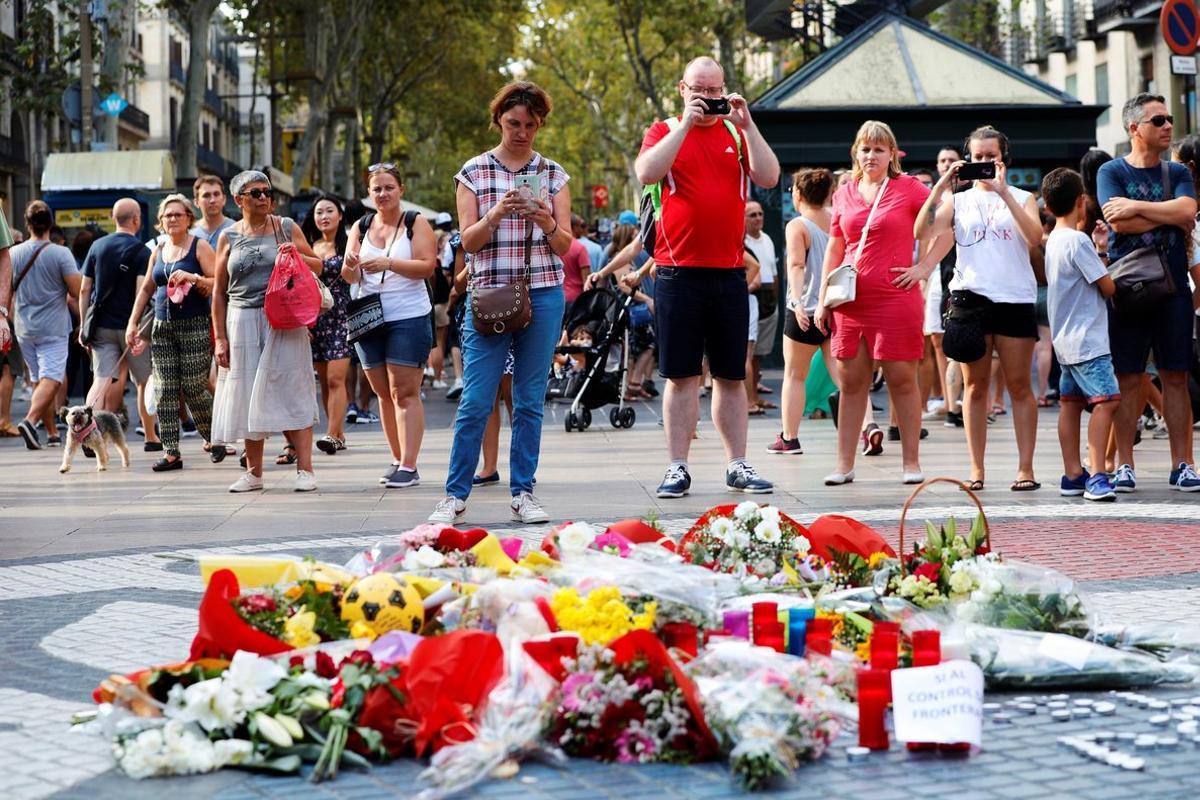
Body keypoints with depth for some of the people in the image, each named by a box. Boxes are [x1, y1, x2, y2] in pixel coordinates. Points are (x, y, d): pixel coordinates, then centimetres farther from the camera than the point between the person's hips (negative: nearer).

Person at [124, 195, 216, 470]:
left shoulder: (200, 246, -2)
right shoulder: (158, 251, 15)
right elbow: (146, 289, 23)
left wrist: (192, 278, -22)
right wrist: (132, 323, 18)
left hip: (194, 326, -6)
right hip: (163, 327, 6)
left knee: (193, 387, -7)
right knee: (164, 390, -2)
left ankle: (212, 438, 17)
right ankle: (171, 452, -1)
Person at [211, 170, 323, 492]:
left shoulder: (286, 228, 6)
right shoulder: (229, 238, 8)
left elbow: (317, 266, 13)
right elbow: (219, 292, 10)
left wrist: (296, 255, -9)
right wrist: (220, 337, 4)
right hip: (243, 322, 2)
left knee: (290, 392, -7)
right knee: (246, 396, 5)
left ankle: (305, 469, -6)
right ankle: (253, 473, 14)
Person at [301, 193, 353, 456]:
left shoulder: (348, 244, 0)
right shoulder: (310, 247, 14)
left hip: (341, 315, -5)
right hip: (315, 318, 5)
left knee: (335, 378, -13)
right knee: (324, 381, 5)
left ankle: (333, 434, -17)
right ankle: (339, 435, 12)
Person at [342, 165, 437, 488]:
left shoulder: (416, 223, -1)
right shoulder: (361, 227, 12)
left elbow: (427, 266, -12)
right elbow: (350, 278, 8)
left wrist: (389, 263, -25)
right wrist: (350, 266, -16)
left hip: (409, 318, -5)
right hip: (369, 319, 5)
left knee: (405, 393, -9)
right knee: (384, 394, 9)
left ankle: (409, 466, -12)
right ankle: (397, 459, 18)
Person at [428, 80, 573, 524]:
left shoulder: (553, 174, 10)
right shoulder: (474, 172, 6)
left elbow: (565, 246, 7)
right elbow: (468, 241, 1)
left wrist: (546, 222, -14)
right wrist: (497, 214, -17)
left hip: (543, 293, 2)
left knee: (530, 401, 4)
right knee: (475, 401, -5)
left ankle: (523, 492, 11)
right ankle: (455, 495, 2)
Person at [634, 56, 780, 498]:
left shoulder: (737, 134, 10)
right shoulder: (666, 132, 5)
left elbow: (769, 177, -3)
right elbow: (646, 172, -14)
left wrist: (746, 124, -9)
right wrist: (687, 123, -14)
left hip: (729, 274, 2)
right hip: (678, 273, -2)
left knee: (731, 375, 7)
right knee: (681, 375, 0)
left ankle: (738, 466, 12)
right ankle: (678, 467, 4)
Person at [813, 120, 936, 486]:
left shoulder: (909, 188, 0)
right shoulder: (845, 194, 12)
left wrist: (924, 267, -6)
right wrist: (823, 300, 11)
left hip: (896, 301, -4)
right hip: (850, 302, 4)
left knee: (902, 380, 0)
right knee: (851, 383, 5)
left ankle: (911, 463, 6)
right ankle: (844, 464, 8)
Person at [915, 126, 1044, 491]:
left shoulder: (1021, 198, 10)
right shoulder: (959, 200, 13)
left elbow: (1035, 237, -10)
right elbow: (923, 232, -2)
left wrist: (1003, 192, -14)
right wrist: (941, 186, -8)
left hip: (1015, 298, -1)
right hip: (970, 297, 1)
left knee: (1019, 385, -1)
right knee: (976, 386, 3)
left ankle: (1025, 468, 1)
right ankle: (976, 470, 5)